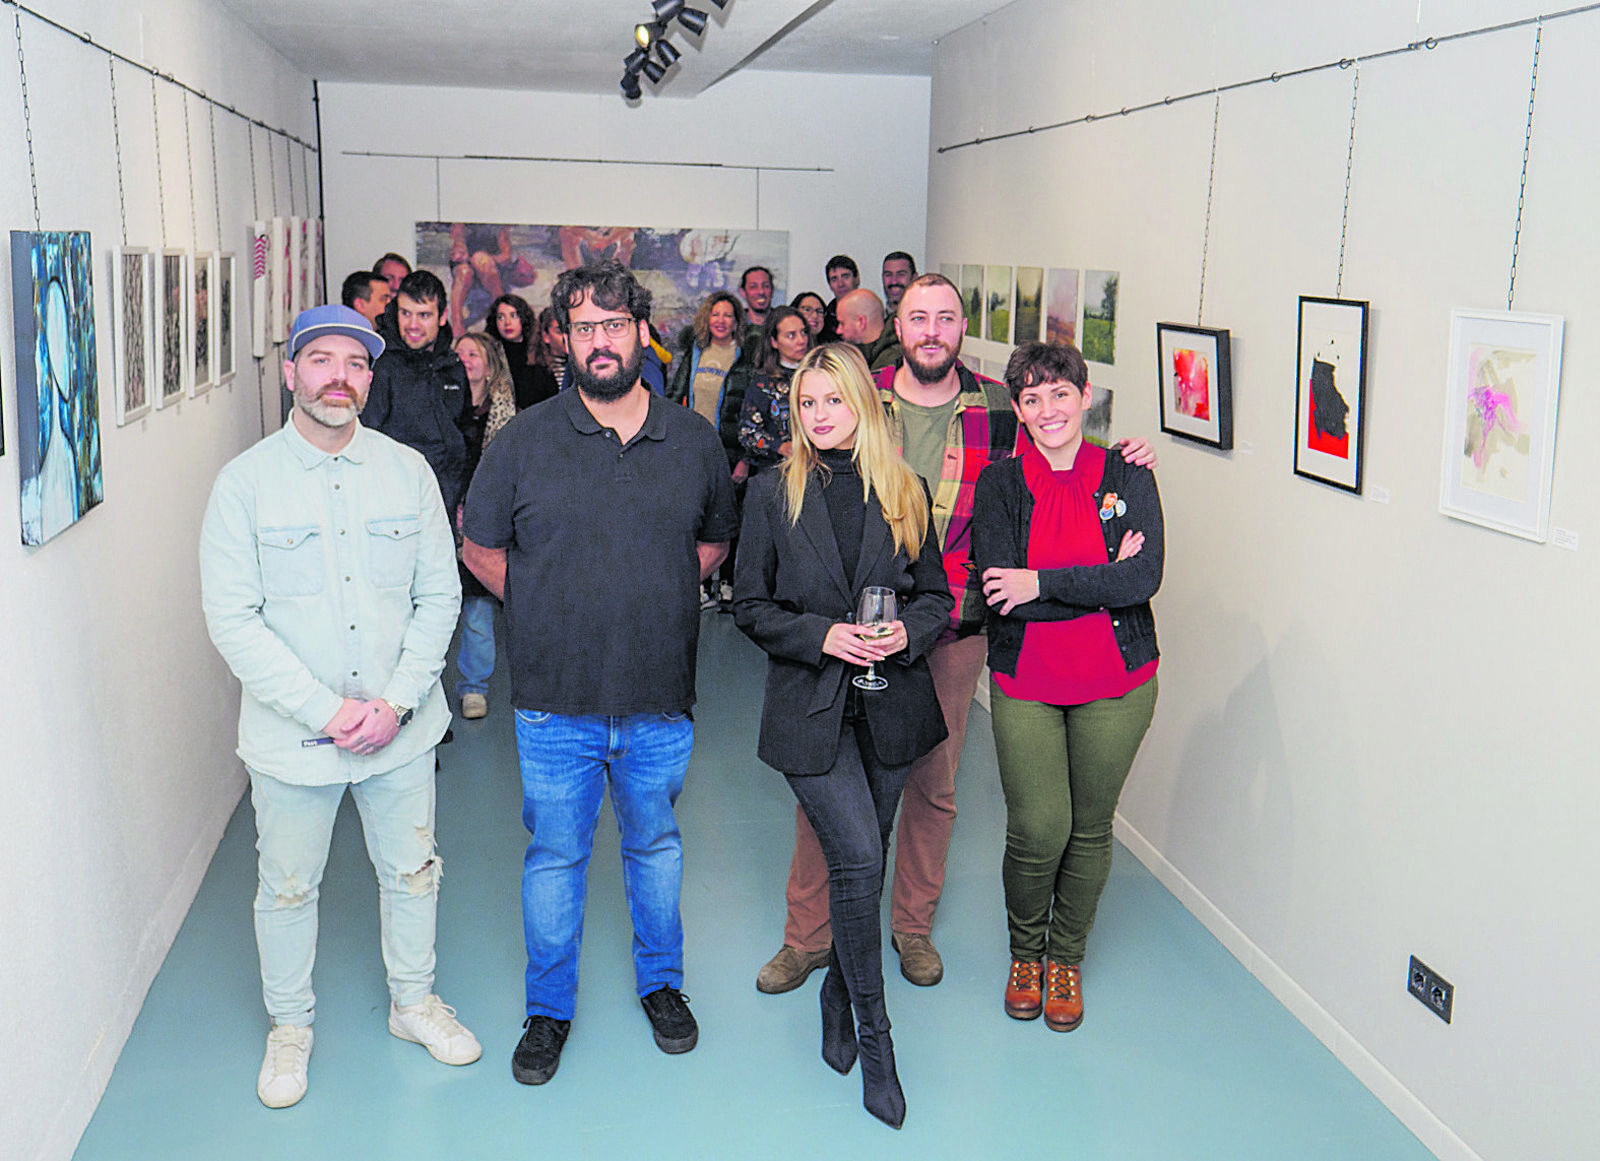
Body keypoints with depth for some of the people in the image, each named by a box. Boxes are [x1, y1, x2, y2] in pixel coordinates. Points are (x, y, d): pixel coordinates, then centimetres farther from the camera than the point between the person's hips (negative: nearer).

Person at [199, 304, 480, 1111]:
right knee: (288, 888, 15)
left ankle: (413, 1000, 41)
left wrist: (397, 700, -11)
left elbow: (440, 595, 0)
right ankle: (289, 1025, 38)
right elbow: (233, 620, -12)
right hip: (291, 737, -2)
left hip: (400, 728, 2)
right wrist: (326, 711, -17)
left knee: (411, 870, 17)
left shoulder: (407, 471, -2)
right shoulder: (245, 482, -9)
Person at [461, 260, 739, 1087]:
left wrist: (663, 600, 6)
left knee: (656, 846, 18)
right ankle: (550, 1007, 30)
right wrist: (547, 612, 1)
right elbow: (479, 547, 6)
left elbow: (715, 540, 16)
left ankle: (661, 982, 39)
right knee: (554, 856, 11)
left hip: (660, 700, 1)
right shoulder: (523, 442, -4)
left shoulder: (694, 442, 1)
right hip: (555, 701, -1)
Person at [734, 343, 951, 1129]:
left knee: (862, 864, 12)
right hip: (809, 708, -2)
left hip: (891, 703, 3)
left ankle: (838, 992, 36)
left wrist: (907, 633, -13)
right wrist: (821, 636, -15)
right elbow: (750, 606, 0)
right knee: (859, 860, -12)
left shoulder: (904, 491, 4)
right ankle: (873, 1033, 5)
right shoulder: (773, 494, -1)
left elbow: (936, 595, 8)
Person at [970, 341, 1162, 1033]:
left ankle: (1066, 958, 33)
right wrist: (1103, 580, -15)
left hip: (1116, 684, 1)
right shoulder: (999, 484, -2)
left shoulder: (1128, 478, -1)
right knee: (1037, 830, -3)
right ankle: (1025, 954, 26)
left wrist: (1044, 583, -18)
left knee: (1090, 827, 10)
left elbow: (1145, 580, -15)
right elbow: (1001, 596, -14)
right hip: (1024, 684, -1)